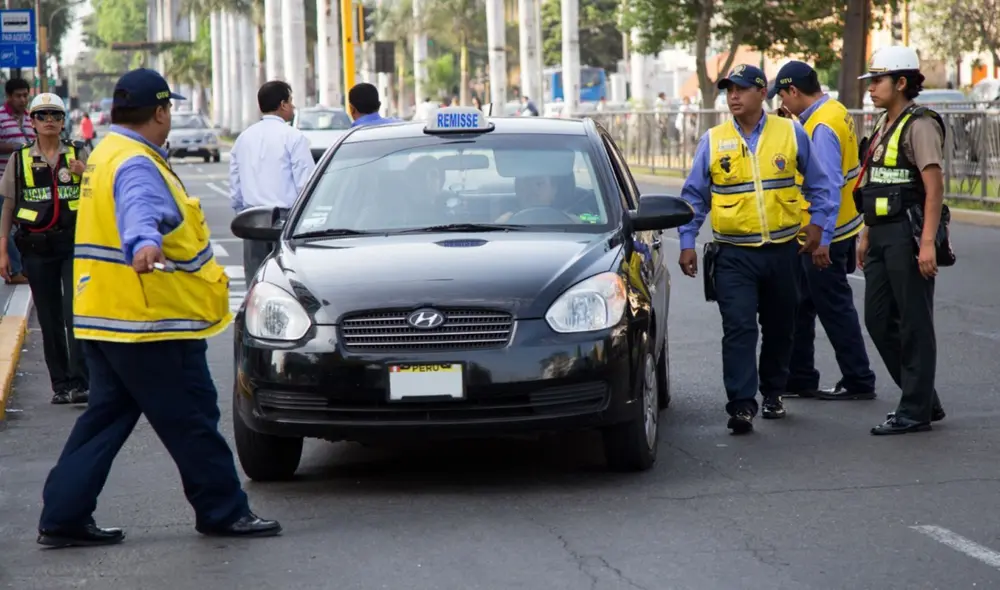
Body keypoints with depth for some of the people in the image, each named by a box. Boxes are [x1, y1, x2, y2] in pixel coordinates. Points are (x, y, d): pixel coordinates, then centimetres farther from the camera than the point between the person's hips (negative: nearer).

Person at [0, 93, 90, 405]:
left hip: (75, 243, -1)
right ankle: (60, 385, 14)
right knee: (49, 320, 7)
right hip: (37, 248, 1)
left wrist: (85, 175, -15)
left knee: (76, 313, -10)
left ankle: (80, 383, -11)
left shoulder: (79, 155, 4)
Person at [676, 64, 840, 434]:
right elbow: (694, 197, 8)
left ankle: (773, 393, 32)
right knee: (739, 329, -12)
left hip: (782, 250, 1)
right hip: (734, 255, -1)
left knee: (779, 328, 13)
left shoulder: (791, 134, 1)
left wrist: (819, 227, 5)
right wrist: (687, 243, 2)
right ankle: (742, 404, -14)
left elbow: (821, 186, 12)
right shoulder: (713, 140, 1)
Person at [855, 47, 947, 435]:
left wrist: (928, 242, -25)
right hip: (882, 238, 10)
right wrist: (867, 235, 22)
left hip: (908, 236, -10)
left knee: (914, 325, -2)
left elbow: (934, 186, -19)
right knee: (879, 320, 10)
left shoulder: (919, 125, -12)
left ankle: (915, 411, 4)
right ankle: (925, 401, 20)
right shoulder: (884, 126, 17)